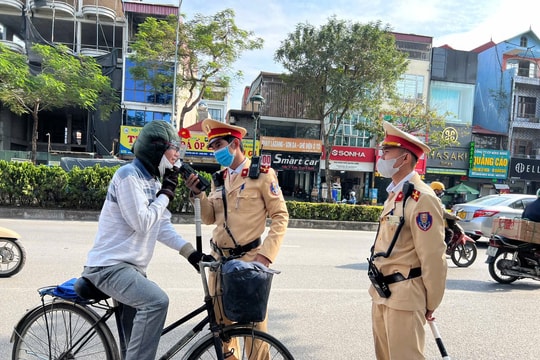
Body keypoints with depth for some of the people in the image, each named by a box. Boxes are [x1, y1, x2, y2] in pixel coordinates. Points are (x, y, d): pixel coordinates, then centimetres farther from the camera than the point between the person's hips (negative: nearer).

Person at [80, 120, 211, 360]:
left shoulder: (152, 180, 12)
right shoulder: (129, 176, -16)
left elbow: (163, 226, 9)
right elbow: (142, 223, -24)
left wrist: (191, 252, -2)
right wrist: (166, 194, -13)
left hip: (132, 266, 10)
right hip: (110, 266, -10)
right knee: (156, 302, -29)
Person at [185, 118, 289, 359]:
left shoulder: (261, 174, -5)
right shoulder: (218, 179, 12)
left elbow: (280, 216, -7)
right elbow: (209, 218, 10)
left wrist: (266, 254, -15)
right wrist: (198, 194, -6)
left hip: (248, 259, -5)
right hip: (219, 258, 6)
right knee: (220, 318, 13)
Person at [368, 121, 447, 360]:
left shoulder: (421, 198, -19)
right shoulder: (394, 194, 11)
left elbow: (434, 258, -18)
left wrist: (431, 304, -9)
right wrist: (380, 289, 16)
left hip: (404, 297, -9)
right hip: (382, 294, 9)